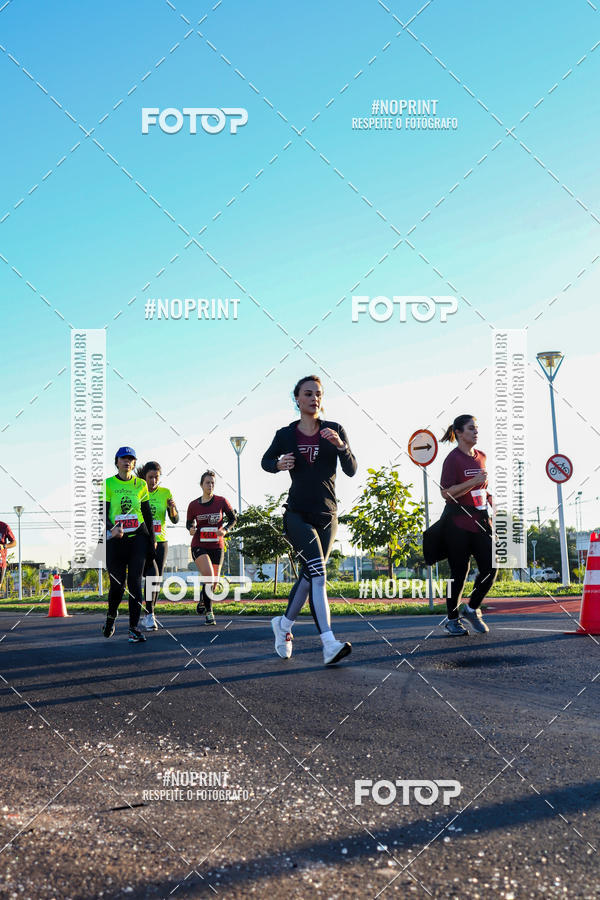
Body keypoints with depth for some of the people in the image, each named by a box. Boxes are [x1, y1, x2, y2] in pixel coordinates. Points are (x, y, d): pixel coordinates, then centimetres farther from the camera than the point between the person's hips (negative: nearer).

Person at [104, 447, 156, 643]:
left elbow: (147, 514, 13)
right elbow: (103, 513, -3)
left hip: (138, 538, 1)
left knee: (135, 581, -7)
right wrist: (111, 529, -21)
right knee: (117, 583, 2)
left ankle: (134, 627, -3)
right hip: (116, 539, -1)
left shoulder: (141, 485, 6)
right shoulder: (108, 484, 1)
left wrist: (152, 538, 12)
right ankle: (111, 615, 32)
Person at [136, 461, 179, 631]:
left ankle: (147, 617, 18)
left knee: (156, 579, 6)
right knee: (152, 574, -21)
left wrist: (172, 508, -18)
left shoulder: (165, 493, 3)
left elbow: (175, 520, 1)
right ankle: (149, 615, -16)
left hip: (160, 541, 3)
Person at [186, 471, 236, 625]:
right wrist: (191, 529, -9)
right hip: (199, 546, -2)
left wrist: (225, 529, -9)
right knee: (209, 577, -21)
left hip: (216, 546, 2)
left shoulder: (221, 502, -1)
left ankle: (202, 600, 37)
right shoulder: (193, 505, 0)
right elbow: (189, 522, 14)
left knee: (214, 582, 6)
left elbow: (233, 518, 9)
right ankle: (208, 612, -9)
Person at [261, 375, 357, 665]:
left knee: (309, 576, 11)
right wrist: (278, 464, -7)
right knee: (317, 572, -20)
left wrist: (340, 445, -23)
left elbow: (351, 470, -4)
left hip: (327, 515, 3)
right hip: (297, 514, -3)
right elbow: (265, 461, 16)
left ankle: (283, 624, 36)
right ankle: (329, 644, -28)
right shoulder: (285, 434, 1)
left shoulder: (334, 430, 2)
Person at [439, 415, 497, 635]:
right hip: (458, 523, -6)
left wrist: (491, 503, 15)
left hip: (480, 520, 6)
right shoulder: (453, 458, -8)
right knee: (459, 572, 0)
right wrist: (474, 481, -21)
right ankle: (452, 619, 15)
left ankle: (471, 608, 17)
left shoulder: (481, 457, 13)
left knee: (490, 568, -3)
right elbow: (446, 493, -16)